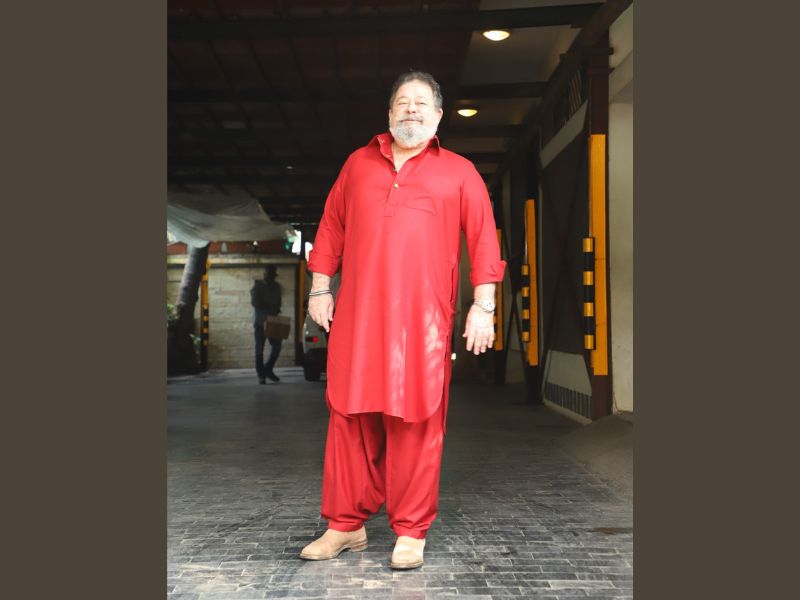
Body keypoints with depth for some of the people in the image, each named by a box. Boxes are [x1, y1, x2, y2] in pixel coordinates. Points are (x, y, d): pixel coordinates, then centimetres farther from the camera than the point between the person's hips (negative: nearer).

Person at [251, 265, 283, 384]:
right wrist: (270, 307, -17)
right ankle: (261, 375, 2)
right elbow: (254, 302, -12)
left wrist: (276, 310, -4)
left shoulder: (277, 287, 14)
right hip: (260, 321, -4)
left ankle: (268, 369, 14)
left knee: (277, 346, -3)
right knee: (259, 349, -2)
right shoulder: (257, 286, -1)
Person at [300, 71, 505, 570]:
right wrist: (319, 288, 9)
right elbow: (331, 229, 18)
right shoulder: (359, 164, 18)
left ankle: (411, 532, 12)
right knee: (351, 420, 5)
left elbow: (484, 241, 5)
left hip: (423, 320, -2)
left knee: (416, 425, -1)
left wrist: (483, 307, -4)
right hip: (356, 316, 3)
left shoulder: (459, 172, 10)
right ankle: (346, 525, 18)